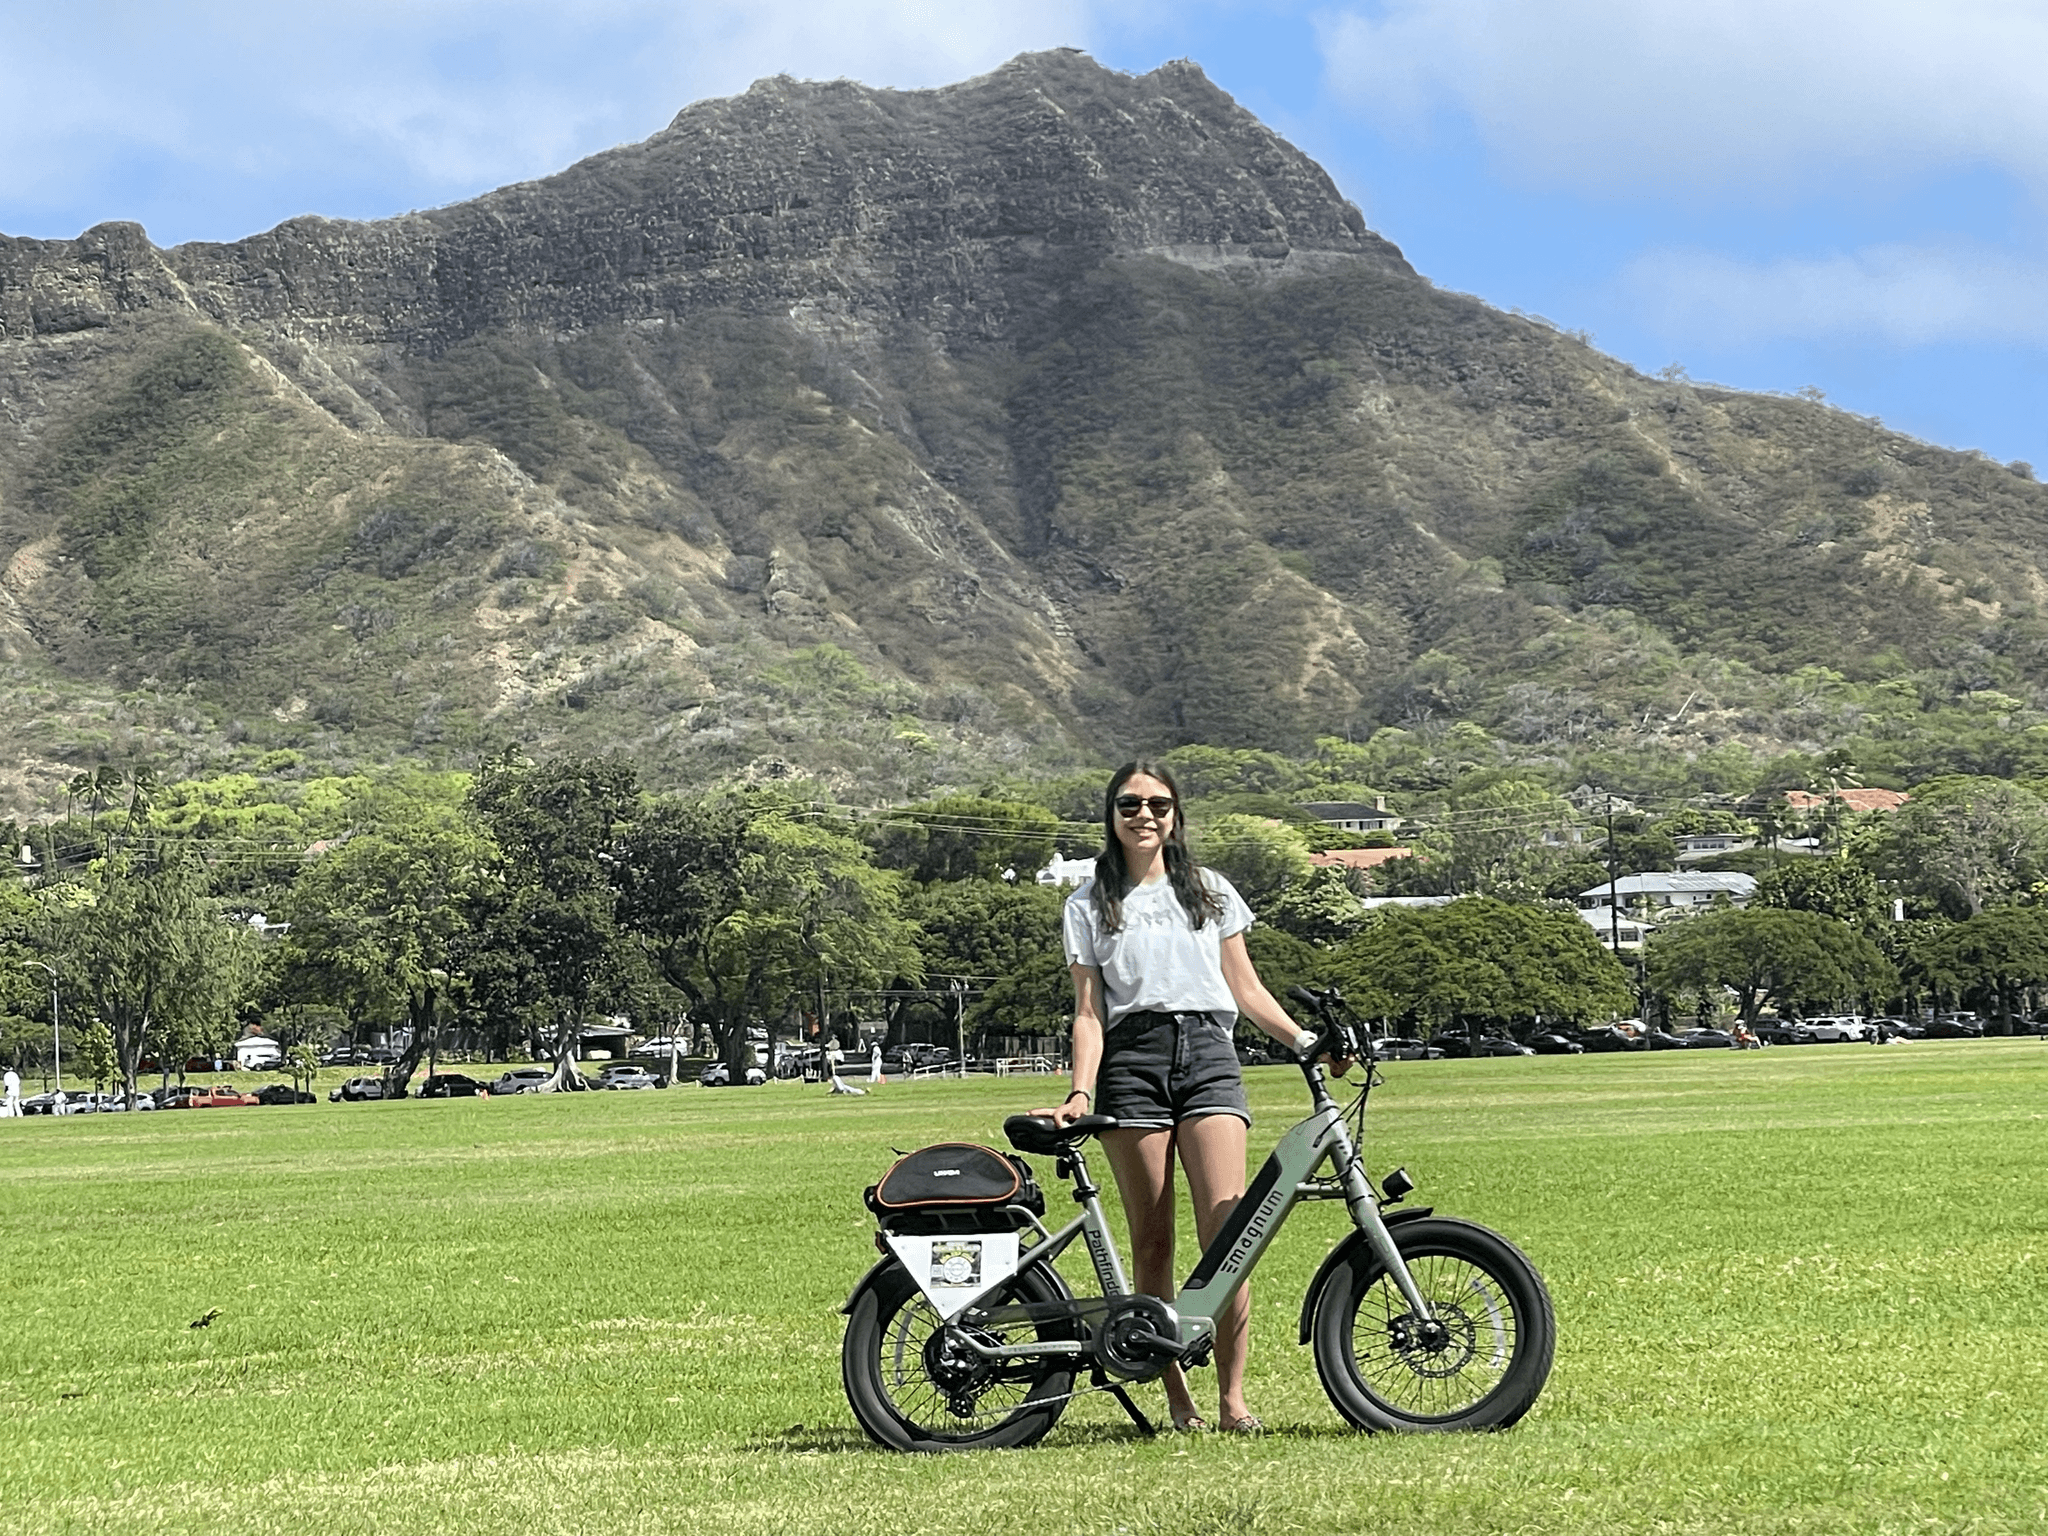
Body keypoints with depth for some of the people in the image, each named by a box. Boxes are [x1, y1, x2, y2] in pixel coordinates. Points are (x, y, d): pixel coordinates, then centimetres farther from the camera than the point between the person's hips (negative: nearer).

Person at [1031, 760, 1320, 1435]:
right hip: (1132, 1059, -1)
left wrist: (1305, 1039, 6)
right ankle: (1177, 1398, 2)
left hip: (1207, 1052, 1)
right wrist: (1081, 1092, -6)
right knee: (1151, 1240, -3)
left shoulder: (1211, 892, 17)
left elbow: (1246, 988, 18)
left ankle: (1232, 1398, -10)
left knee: (1225, 1225, -13)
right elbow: (1088, 1011, 7)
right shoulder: (1090, 905, 12)